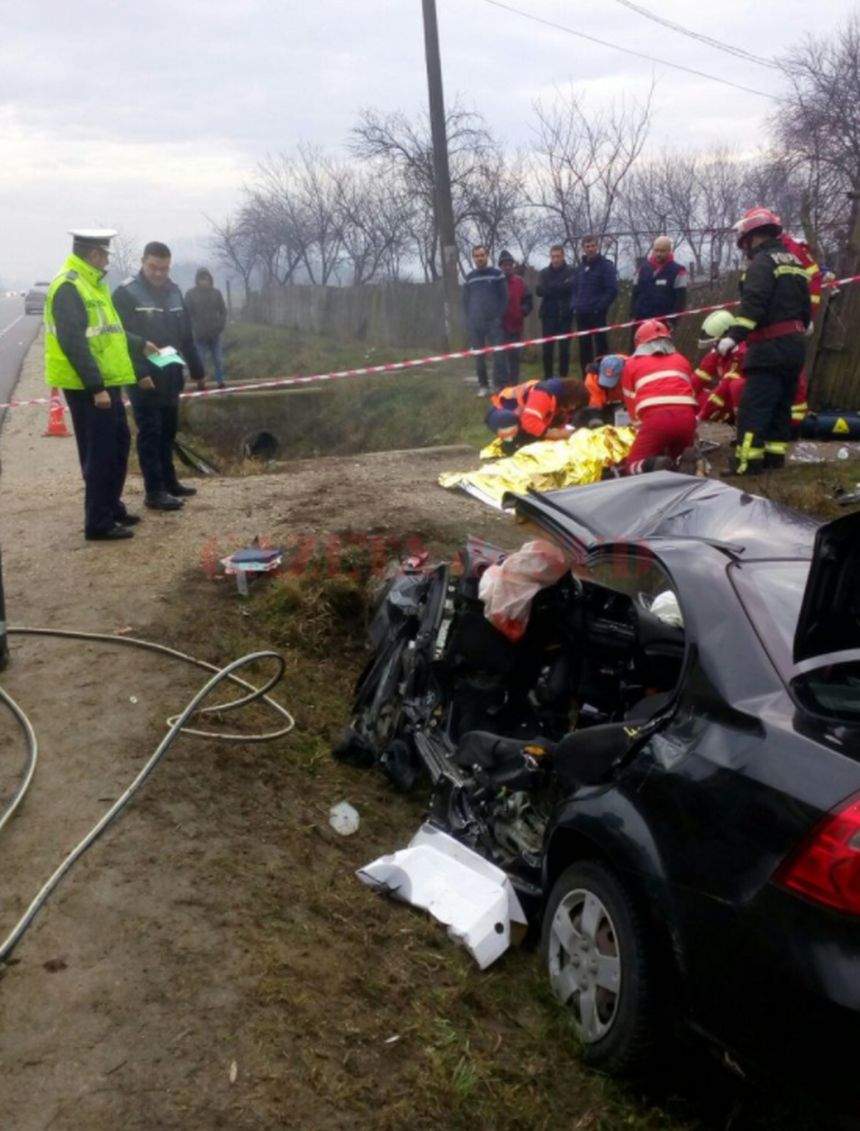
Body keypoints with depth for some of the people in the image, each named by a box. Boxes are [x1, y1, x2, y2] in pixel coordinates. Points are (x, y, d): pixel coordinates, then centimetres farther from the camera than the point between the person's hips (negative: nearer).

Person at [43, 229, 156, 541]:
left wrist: (139, 344, 37)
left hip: (106, 382, 10)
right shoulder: (68, 287, -17)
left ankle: (111, 506, 31)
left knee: (118, 445, 18)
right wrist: (96, 387, -25)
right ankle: (98, 523, 4)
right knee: (99, 453, -4)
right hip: (88, 388, -10)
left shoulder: (90, 283, 15)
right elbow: (73, 343, -23)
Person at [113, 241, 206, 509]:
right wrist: (138, 373, -22)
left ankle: (168, 481, 26)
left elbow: (186, 335, 16)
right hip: (143, 376, -6)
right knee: (150, 433, -4)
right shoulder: (126, 293, -9)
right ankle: (155, 491, 0)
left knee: (168, 431, 14)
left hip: (170, 375, 7)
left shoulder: (173, 291, 11)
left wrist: (197, 370, 16)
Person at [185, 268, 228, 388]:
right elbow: (187, 314, -4)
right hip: (199, 335, -2)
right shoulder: (190, 294, -2)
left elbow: (223, 311, 7)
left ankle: (220, 381, 16)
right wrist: (193, 329, -12)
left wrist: (221, 326, -5)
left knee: (218, 360, 6)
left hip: (215, 334, 2)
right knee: (200, 360, 1)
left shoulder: (216, 292, 4)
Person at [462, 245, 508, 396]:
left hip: (494, 322, -3)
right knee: (479, 356, 4)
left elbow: (504, 297, 1)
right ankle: (483, 385, 13)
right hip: (474, 323, 3)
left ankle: (501, 385, -9)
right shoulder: (469, 278, 12)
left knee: (499, 354, -11)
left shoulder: (497, 274, 4)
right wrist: (467, 321, 5)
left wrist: (499, 317, -8)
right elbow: (465, 301, 15)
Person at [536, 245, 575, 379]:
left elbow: (571, 286, -15)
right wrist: (561, 286, -14)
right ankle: (548, 378, 10)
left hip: (565, 315, -2)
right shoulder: (544, 273, 10)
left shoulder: (571, 271, 2)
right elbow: (539, 290, -4)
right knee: (547, 348, 1)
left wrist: (550, 288, -13)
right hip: (548, 314, 2)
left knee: (564, 348, 0)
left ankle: (563, 378, 7)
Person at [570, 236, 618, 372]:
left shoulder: (606, 266, -4)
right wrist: (574, 306, 7)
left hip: (597, 315, -6)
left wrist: (600, 307, -15)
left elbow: (612, 290, -11)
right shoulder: (579, 268, 16)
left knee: (601, 346, -5)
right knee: (584, 348, 9)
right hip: (581, 315, 6)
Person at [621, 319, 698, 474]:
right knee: (675, 458, 28)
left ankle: (651, 465, -23)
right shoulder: (681, 360, 27)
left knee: (632, 466, 11)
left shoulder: (632, 364, 20)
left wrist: (641, 422, 37)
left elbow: (631, 402, 22)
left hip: (655, 418, -3)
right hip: (686, 417, 3)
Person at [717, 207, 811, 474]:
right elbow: (805, 307, 25)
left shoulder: (763, 261, -8)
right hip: (795, 344, 10)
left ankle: (747, 461, -17)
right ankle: (774, 454, 18)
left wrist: (734, 335, -28)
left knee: (754, 405, -12)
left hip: (771, 347, -10)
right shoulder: (793, 261, 22)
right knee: (781, 403, 14)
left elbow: (753, 302, -23)